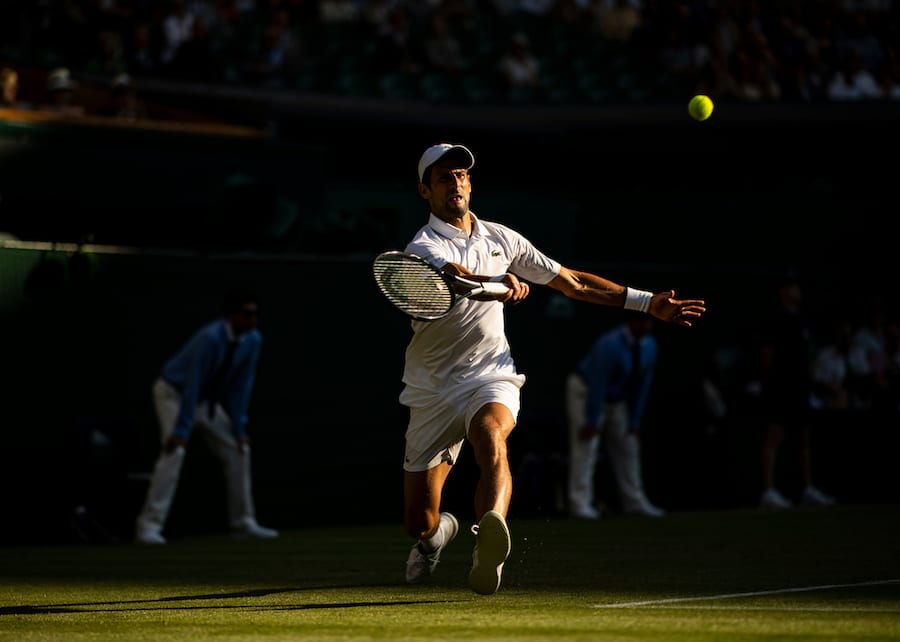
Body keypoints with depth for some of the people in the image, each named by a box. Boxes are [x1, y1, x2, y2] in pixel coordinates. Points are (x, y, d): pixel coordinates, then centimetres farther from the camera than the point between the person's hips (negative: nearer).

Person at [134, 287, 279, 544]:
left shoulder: (253, 340, -12)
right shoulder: (210, 338, -34)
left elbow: (241, 385, -5)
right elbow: (192, 384, -35)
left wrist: (239, 427, -6)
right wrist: (181, 431, -36)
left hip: (207, 398, 8)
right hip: (173, 392, -8)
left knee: (238, 449, 3)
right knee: (174, 450, -24)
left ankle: (243, 522, 11)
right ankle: (149, 526, -24)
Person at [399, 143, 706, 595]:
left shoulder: (502, 239, 9)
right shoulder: (424, 248, -8)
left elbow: (572, 283, 17)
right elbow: (462, 280, -31)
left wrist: (649, 303, 14)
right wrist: (501, 285, -53)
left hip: (490, 378, 1)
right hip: (433, 388, -1)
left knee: (491, 438, -36)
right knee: (418, 522, 1)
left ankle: (488, 552, -59)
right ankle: (440, 531, 42)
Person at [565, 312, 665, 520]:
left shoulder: (649, 345, -7)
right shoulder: (610, 345, -29)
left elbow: (642, 384, -2)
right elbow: (597, 383, -28)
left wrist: (634, 422, -2)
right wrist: (592, 422, -26)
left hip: (616, 399, 8)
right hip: (586, 392, -8)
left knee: (627, 446, 7)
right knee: (586, 446, -14)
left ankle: (634, 502, 12)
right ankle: (580, 503, -16)